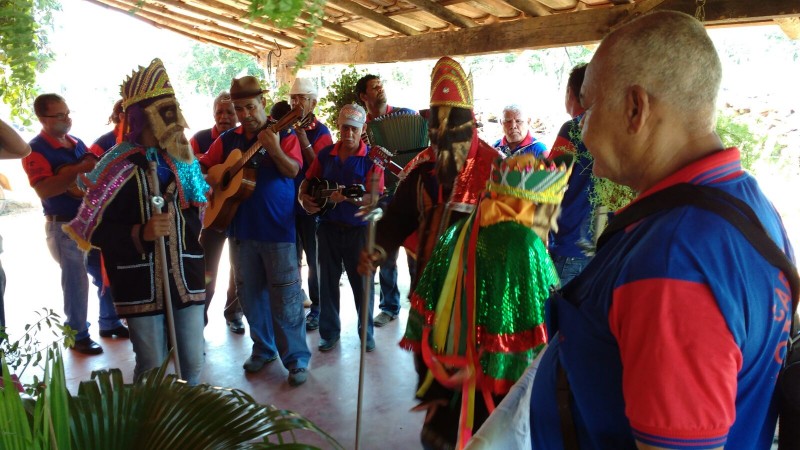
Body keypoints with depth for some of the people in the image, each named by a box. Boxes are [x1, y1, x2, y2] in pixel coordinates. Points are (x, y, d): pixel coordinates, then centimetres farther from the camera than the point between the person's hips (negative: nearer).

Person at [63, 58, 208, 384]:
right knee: (152, 372, 5)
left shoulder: (182, 161, 9)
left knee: (193, 366, 11)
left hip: (186, 279, 5)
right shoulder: (118, 167, -9)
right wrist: (141, 233, -25)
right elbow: (95, 231, -12)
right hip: (142, 285, -5)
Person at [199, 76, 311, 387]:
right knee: (250, 294, 15)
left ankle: (297, 358, 10)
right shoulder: (227, 140, 8)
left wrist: (274, 150, -33)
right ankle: (263, 348, 31)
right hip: (241, 229, 5)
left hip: (278, 230, -5)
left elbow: (293, 171, -16)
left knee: (285, 298, -2)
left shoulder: (283, 135, -3)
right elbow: (201, 169, 12)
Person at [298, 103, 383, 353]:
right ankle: (329, 332, 25)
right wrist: (303, 197, -8)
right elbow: (307, 181, 13)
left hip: (358, 229, -3)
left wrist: (348, 197, -31)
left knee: (362, 282, 6)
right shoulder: (325, 154, 5)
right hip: (328, 226, 4)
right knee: (328, 281, 10)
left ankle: (366, 333, 22)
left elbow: (373, 198, -15)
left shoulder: (371, 157, -8)